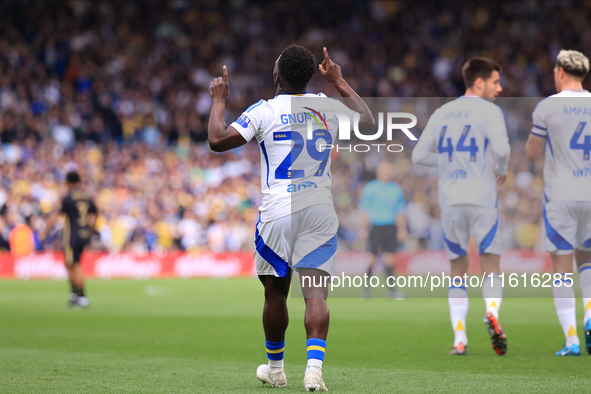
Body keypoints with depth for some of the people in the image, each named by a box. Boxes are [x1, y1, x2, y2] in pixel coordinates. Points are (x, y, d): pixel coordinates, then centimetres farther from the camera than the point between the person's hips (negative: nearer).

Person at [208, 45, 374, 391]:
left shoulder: (264, 111, -4)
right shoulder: (329, 107, 7)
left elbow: (218, 140, -6)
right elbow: (369, 123, 26)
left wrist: (219, 100, 9)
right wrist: (340, 82, 36)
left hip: (278, 210, -2)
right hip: (321, 211, 2)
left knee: (276, 292, 13)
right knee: (316, 292, -3)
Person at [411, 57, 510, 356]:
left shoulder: (441, 113, 13)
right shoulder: (490, 111, -2)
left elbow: (419, 155, 13)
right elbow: (501, 148, -17)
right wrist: (501, 170, 3)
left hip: (450, 201, 4)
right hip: (482, 200, -4)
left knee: (458, 270, 11)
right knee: (491, 266, 4)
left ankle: (459, 338, 2)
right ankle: (492, 312, -24)